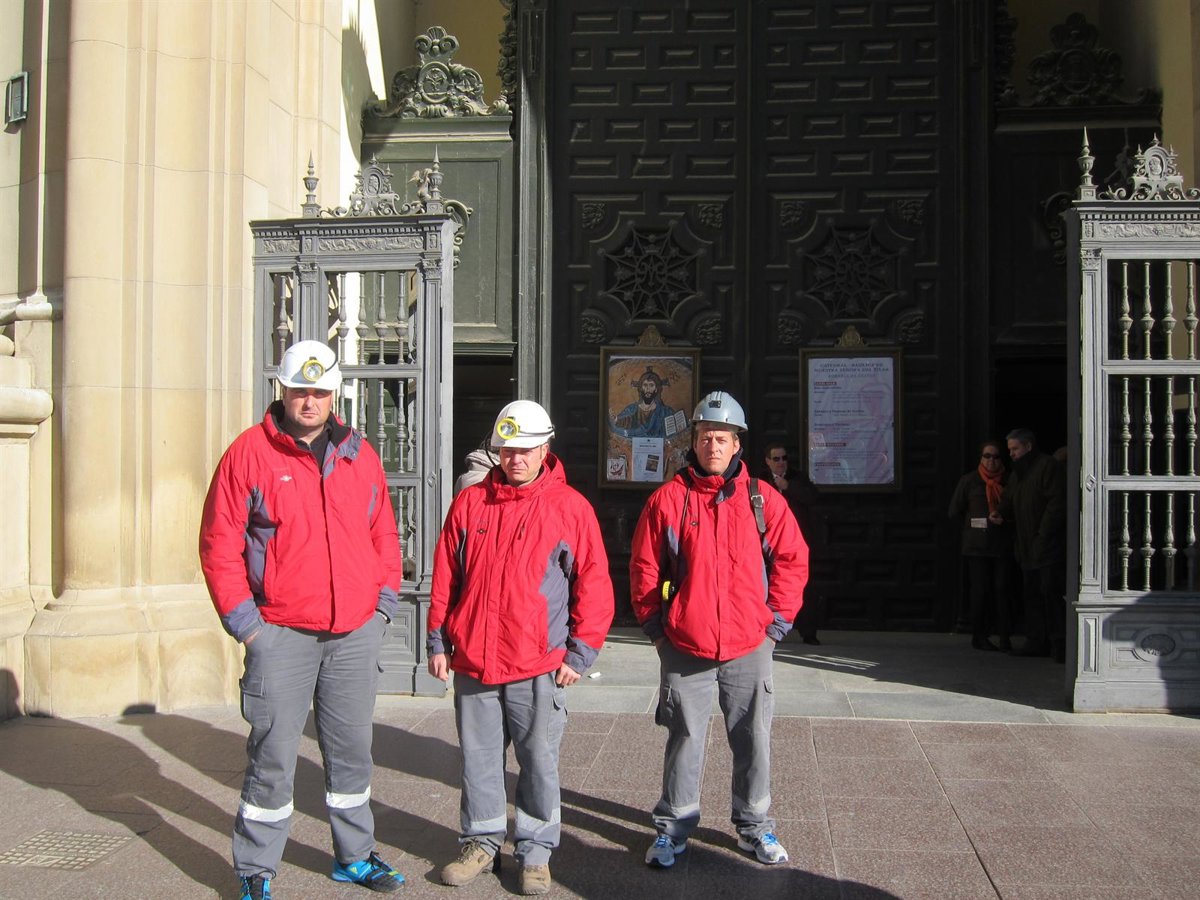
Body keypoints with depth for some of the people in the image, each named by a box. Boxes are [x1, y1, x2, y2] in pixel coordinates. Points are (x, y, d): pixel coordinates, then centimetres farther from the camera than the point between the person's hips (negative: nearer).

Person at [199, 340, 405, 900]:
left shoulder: (360, 456, 9)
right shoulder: (249, 453, -4)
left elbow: (384, 535, 14)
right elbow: (218, 543, -5)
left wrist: (384, 602, 6)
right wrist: (242, 619, -8)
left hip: (355, 634, 4)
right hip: (280, 634, -4)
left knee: (351, 752, 14)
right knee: (273, 755, 2)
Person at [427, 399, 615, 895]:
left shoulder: (570, 507, -3)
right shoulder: (470, 502, 5)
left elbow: (593, 585, -2)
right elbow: (445, 577, 9)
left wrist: (580, 652, -5)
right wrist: (438, 641, 7)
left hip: (539, 666, -2)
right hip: (472, 662, 3)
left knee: (539, 762, 6)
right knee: (478, 757, 12)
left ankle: (535, 851, 21)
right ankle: (481, 842, 28)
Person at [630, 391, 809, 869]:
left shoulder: (763, 499, 1)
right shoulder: (668, 498, -1)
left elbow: (792, 560, 6)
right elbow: (644, 566, 4)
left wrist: (778, 618, 3)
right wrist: (653, 621, 2)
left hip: (749, 645, 1)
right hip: (683, 645, -1)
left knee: (753, 738, 10)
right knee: (684, 739, 9)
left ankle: (755, 825, 27)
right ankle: (673, 827, 23)